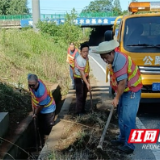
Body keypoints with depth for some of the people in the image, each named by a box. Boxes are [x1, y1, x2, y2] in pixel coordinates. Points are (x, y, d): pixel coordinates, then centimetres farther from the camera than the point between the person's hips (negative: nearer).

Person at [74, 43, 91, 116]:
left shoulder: (86, 57, -2)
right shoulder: (79, 60, -29)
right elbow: (82, 73, -32)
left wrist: (88, 78, 15)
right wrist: (87, 83, -35)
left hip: (84, 78, 8)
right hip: (79, 79, -8)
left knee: (84, 95, 15)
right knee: (80, 95, -2)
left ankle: (82, 109, 29)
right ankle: (78, 112, 10)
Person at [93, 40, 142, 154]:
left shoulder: (119, 61, -29)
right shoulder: (115, 57, 1)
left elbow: (123, 82, -29)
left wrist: (117, 98, -17)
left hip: (132, 91, -10)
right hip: (124, 90, 10)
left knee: (128, 118, -10)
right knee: (121, 117, 16)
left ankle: (129, 145, -1)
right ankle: (122, 138, 28)